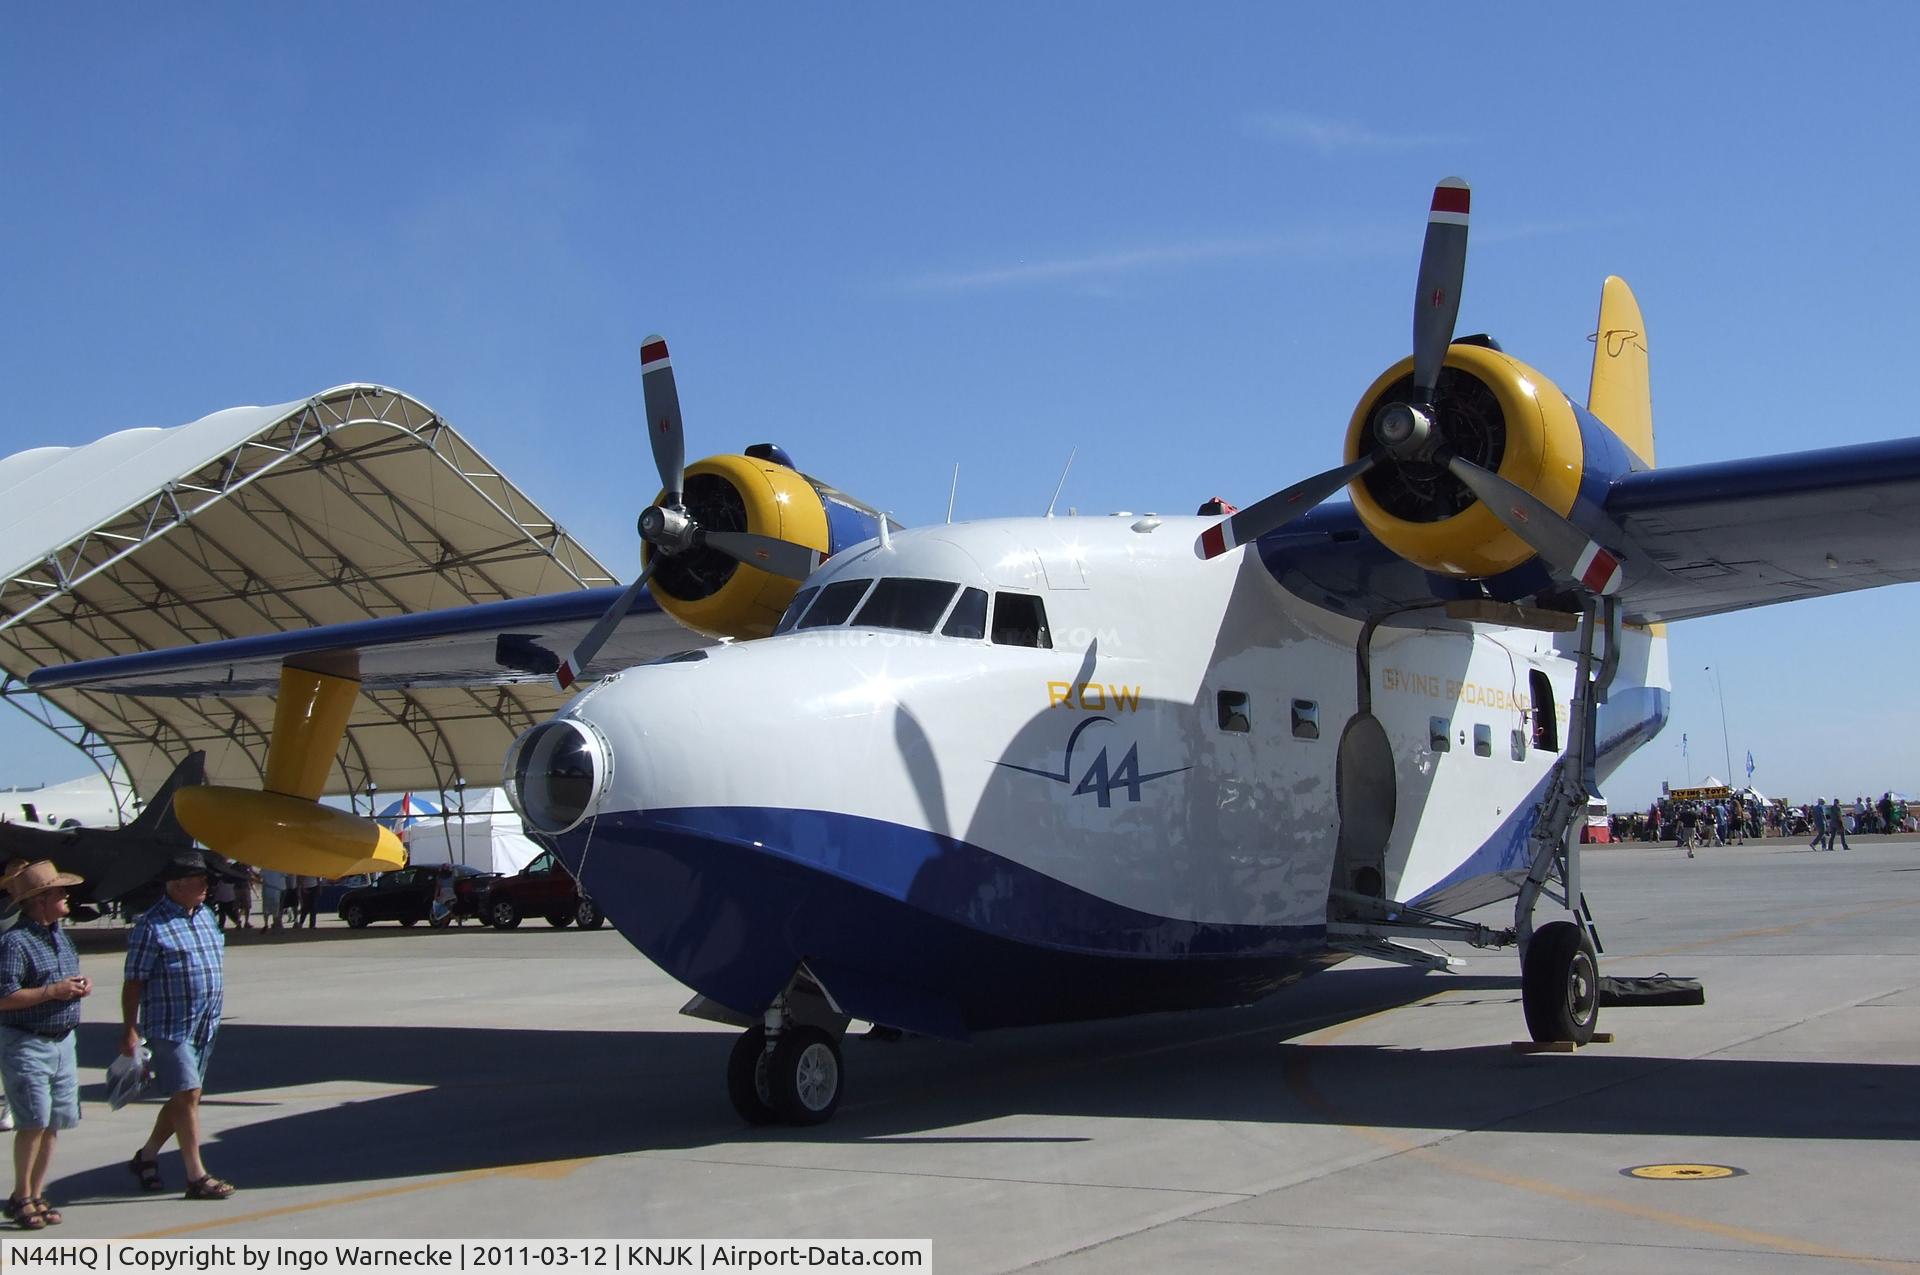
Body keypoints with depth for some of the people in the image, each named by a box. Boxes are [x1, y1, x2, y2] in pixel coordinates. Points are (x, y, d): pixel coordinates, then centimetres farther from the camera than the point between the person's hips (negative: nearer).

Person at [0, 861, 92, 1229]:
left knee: (55, 1121, 8)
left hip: (62, 1041, 8)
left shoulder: (59, 934, 13)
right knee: (35, 1120, -10)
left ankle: (36, 1195, 18)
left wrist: (80, 985, 5)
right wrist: (53, 992, -20)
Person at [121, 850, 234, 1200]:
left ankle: (146, 1156, 31)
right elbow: (133, 982, -12)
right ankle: (196, 1177, -4)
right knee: (188, 1095, -9)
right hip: (169, 1027, -8)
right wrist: (129, 1030, -14)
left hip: (205, 1027, 8)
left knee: (183, 1098, 14)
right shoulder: (152, 925, -11)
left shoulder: (206, 915, 12)